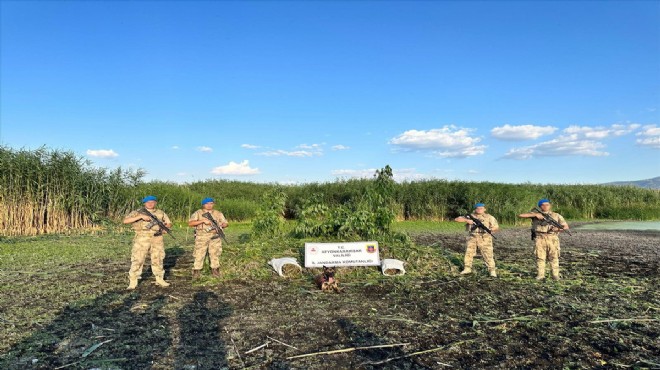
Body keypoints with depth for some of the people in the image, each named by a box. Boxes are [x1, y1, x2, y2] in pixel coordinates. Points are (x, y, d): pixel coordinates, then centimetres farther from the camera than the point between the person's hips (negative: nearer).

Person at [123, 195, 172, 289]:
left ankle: (160, 280, 21)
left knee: (158, 260, 9)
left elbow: (169, 223, 16)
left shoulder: (161, 213, 12)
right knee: (137, 260, -5)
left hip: (157, 239, 3)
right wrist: (141, 216, -18)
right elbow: (125, 221, -10)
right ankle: (133, 282, 4)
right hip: (142, 239, -3)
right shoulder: (138, 212, 2)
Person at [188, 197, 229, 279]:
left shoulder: (218, 213, 11)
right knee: (199, 255, -2)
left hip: (215, 237, 2)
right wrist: (203, 220, -18)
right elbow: (190, 223, -9)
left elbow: (226, 223, 12)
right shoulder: (198, 213, 3)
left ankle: (215, 271, 19)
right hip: (202, 237, -2)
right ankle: (196, 272, 11)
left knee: (215, 254, 5)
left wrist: (221, 225, -12)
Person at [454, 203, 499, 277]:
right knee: (468, 253, 3)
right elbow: (457, 219, 3)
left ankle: (492, 271, 2)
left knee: (487, 255, -7)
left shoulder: (489, 217, 5)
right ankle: (467, 269, 16)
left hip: (484, 238, -2)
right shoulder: (470, 216, 9)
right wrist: (467, 220, -12)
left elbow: (496, 227, 6)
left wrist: (490, 229, -14)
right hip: (473, 237, 2)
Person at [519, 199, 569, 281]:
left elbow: (566, 226, 12)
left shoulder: (556, 215, 15)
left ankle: (555, 275, 7)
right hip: (540, 238, 0)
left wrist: (558, 229, -9)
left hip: (552, 238, 1)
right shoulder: (535, 214, 11)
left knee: (554, 257, 0)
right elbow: (521, 215, 1)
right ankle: (540, 275, 4)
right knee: (540, 257, -1)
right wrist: (535, 215, -6)